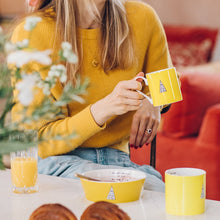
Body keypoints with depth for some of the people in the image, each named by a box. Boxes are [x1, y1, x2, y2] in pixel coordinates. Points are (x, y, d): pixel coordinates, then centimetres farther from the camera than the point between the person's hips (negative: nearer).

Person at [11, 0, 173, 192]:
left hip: (118, 158, 4)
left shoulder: (143, 18, 0)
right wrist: (104, 109, -28)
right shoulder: (30, 34, -12)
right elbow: (39, 141, -12)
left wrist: (152, 103, -3)